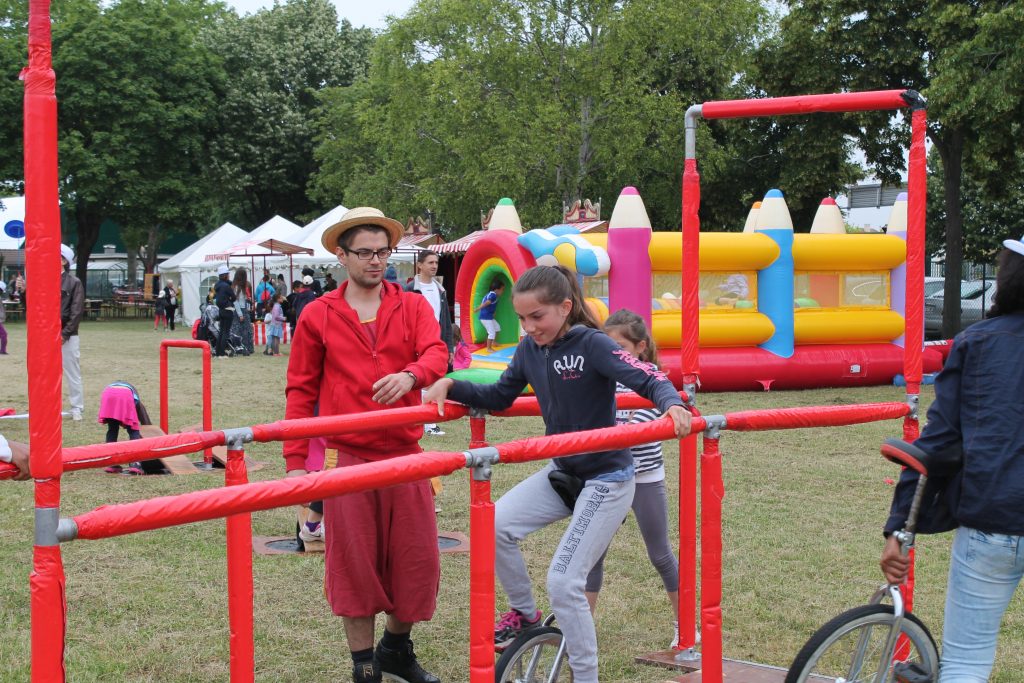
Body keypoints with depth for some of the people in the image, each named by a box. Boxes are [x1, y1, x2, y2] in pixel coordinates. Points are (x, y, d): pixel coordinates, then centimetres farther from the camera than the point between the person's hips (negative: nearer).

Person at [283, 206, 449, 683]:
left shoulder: (412, 307, 6)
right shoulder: (318, 316, 3)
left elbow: (436, 354, -12)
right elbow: (301, 389, 5)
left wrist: (410, 374, -35)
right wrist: (295, 459, 0)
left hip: (404, 453, 2)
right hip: (346, 456, -2)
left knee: (418, 558, 7)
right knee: (354, 563, 4)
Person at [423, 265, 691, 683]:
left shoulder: (592, 344, -19)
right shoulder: (530, 350, 0)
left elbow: (650, 380, -26)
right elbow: (499, 397, 10)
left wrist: (673, 406, -46)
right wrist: (450, 386, -4)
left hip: (606, 479, -7)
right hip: (562, 473, 7)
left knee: (563, 581, -12)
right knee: (497, 526, -10)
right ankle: (524, 613, 14)